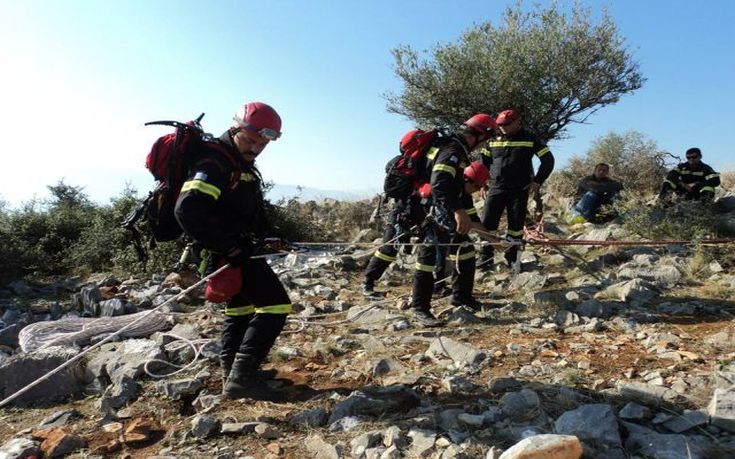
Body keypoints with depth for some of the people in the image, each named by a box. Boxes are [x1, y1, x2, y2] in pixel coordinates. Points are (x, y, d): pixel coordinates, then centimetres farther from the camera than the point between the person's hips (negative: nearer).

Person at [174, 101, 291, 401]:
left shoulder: (241, 163, 14)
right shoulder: (214, 161, -18)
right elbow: (187, 210, -30)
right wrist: (228, 247, -29)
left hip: (236, 249, 11)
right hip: (227, 252, -11)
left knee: (241, 306, 19)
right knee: (276, 304, -12)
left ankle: (232, 374, 31)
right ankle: (242, 377, -9)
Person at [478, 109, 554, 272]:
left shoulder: (530, 139, 1)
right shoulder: (493, 140, 8)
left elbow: (548, 160, 3)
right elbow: (483, 162, 18)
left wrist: (537, 181, -2)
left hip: (520, 190, -2)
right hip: (496, 188, 2)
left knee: (516, 224, 0)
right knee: (487, 222, -6)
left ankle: (512, 257, 10)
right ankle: (486, 257, 3)